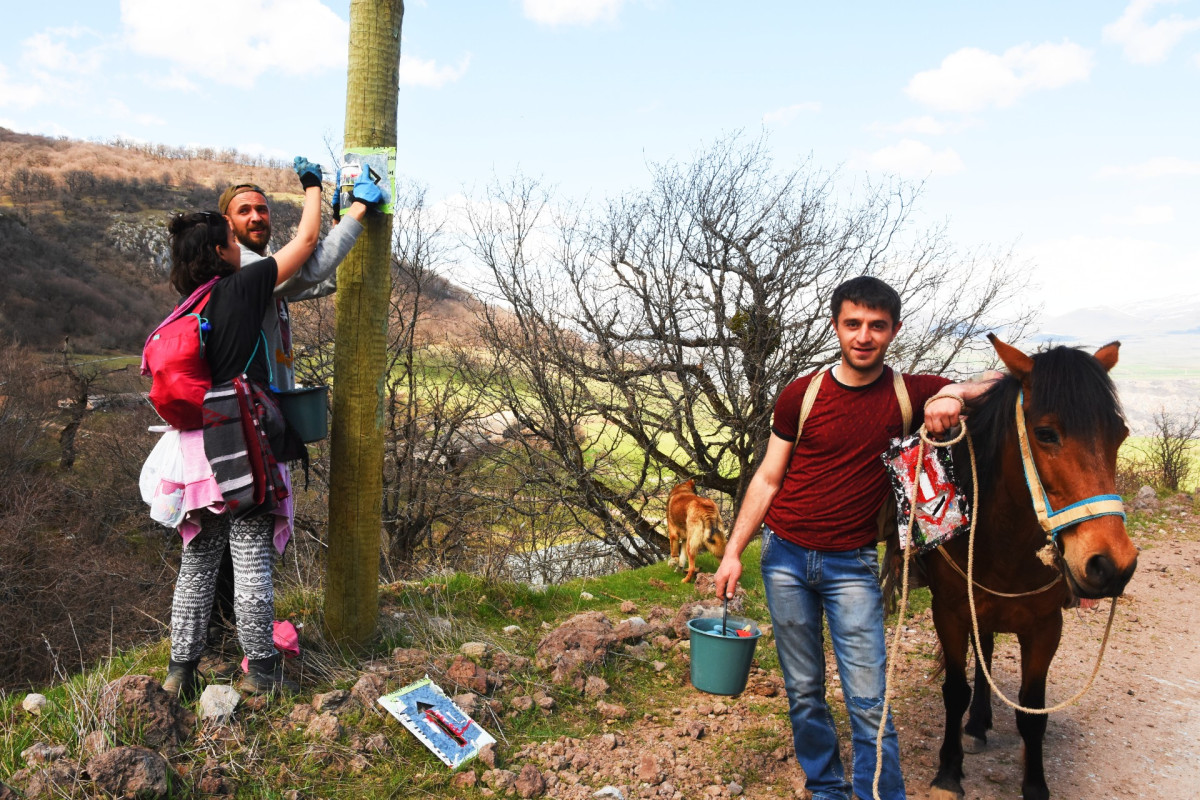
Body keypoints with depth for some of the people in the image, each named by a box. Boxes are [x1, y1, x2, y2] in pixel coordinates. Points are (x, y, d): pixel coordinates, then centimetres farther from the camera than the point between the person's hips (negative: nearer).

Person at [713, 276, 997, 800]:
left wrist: (956, 394, -24)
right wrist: (733, 552, 0)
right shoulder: (800, 396, -3)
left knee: (868, 701, -3)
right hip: (785, 558, 1)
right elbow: (768, 479, 3)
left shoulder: (912, 394, -3)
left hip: (853, 564, -1)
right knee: (803, 692, 12)